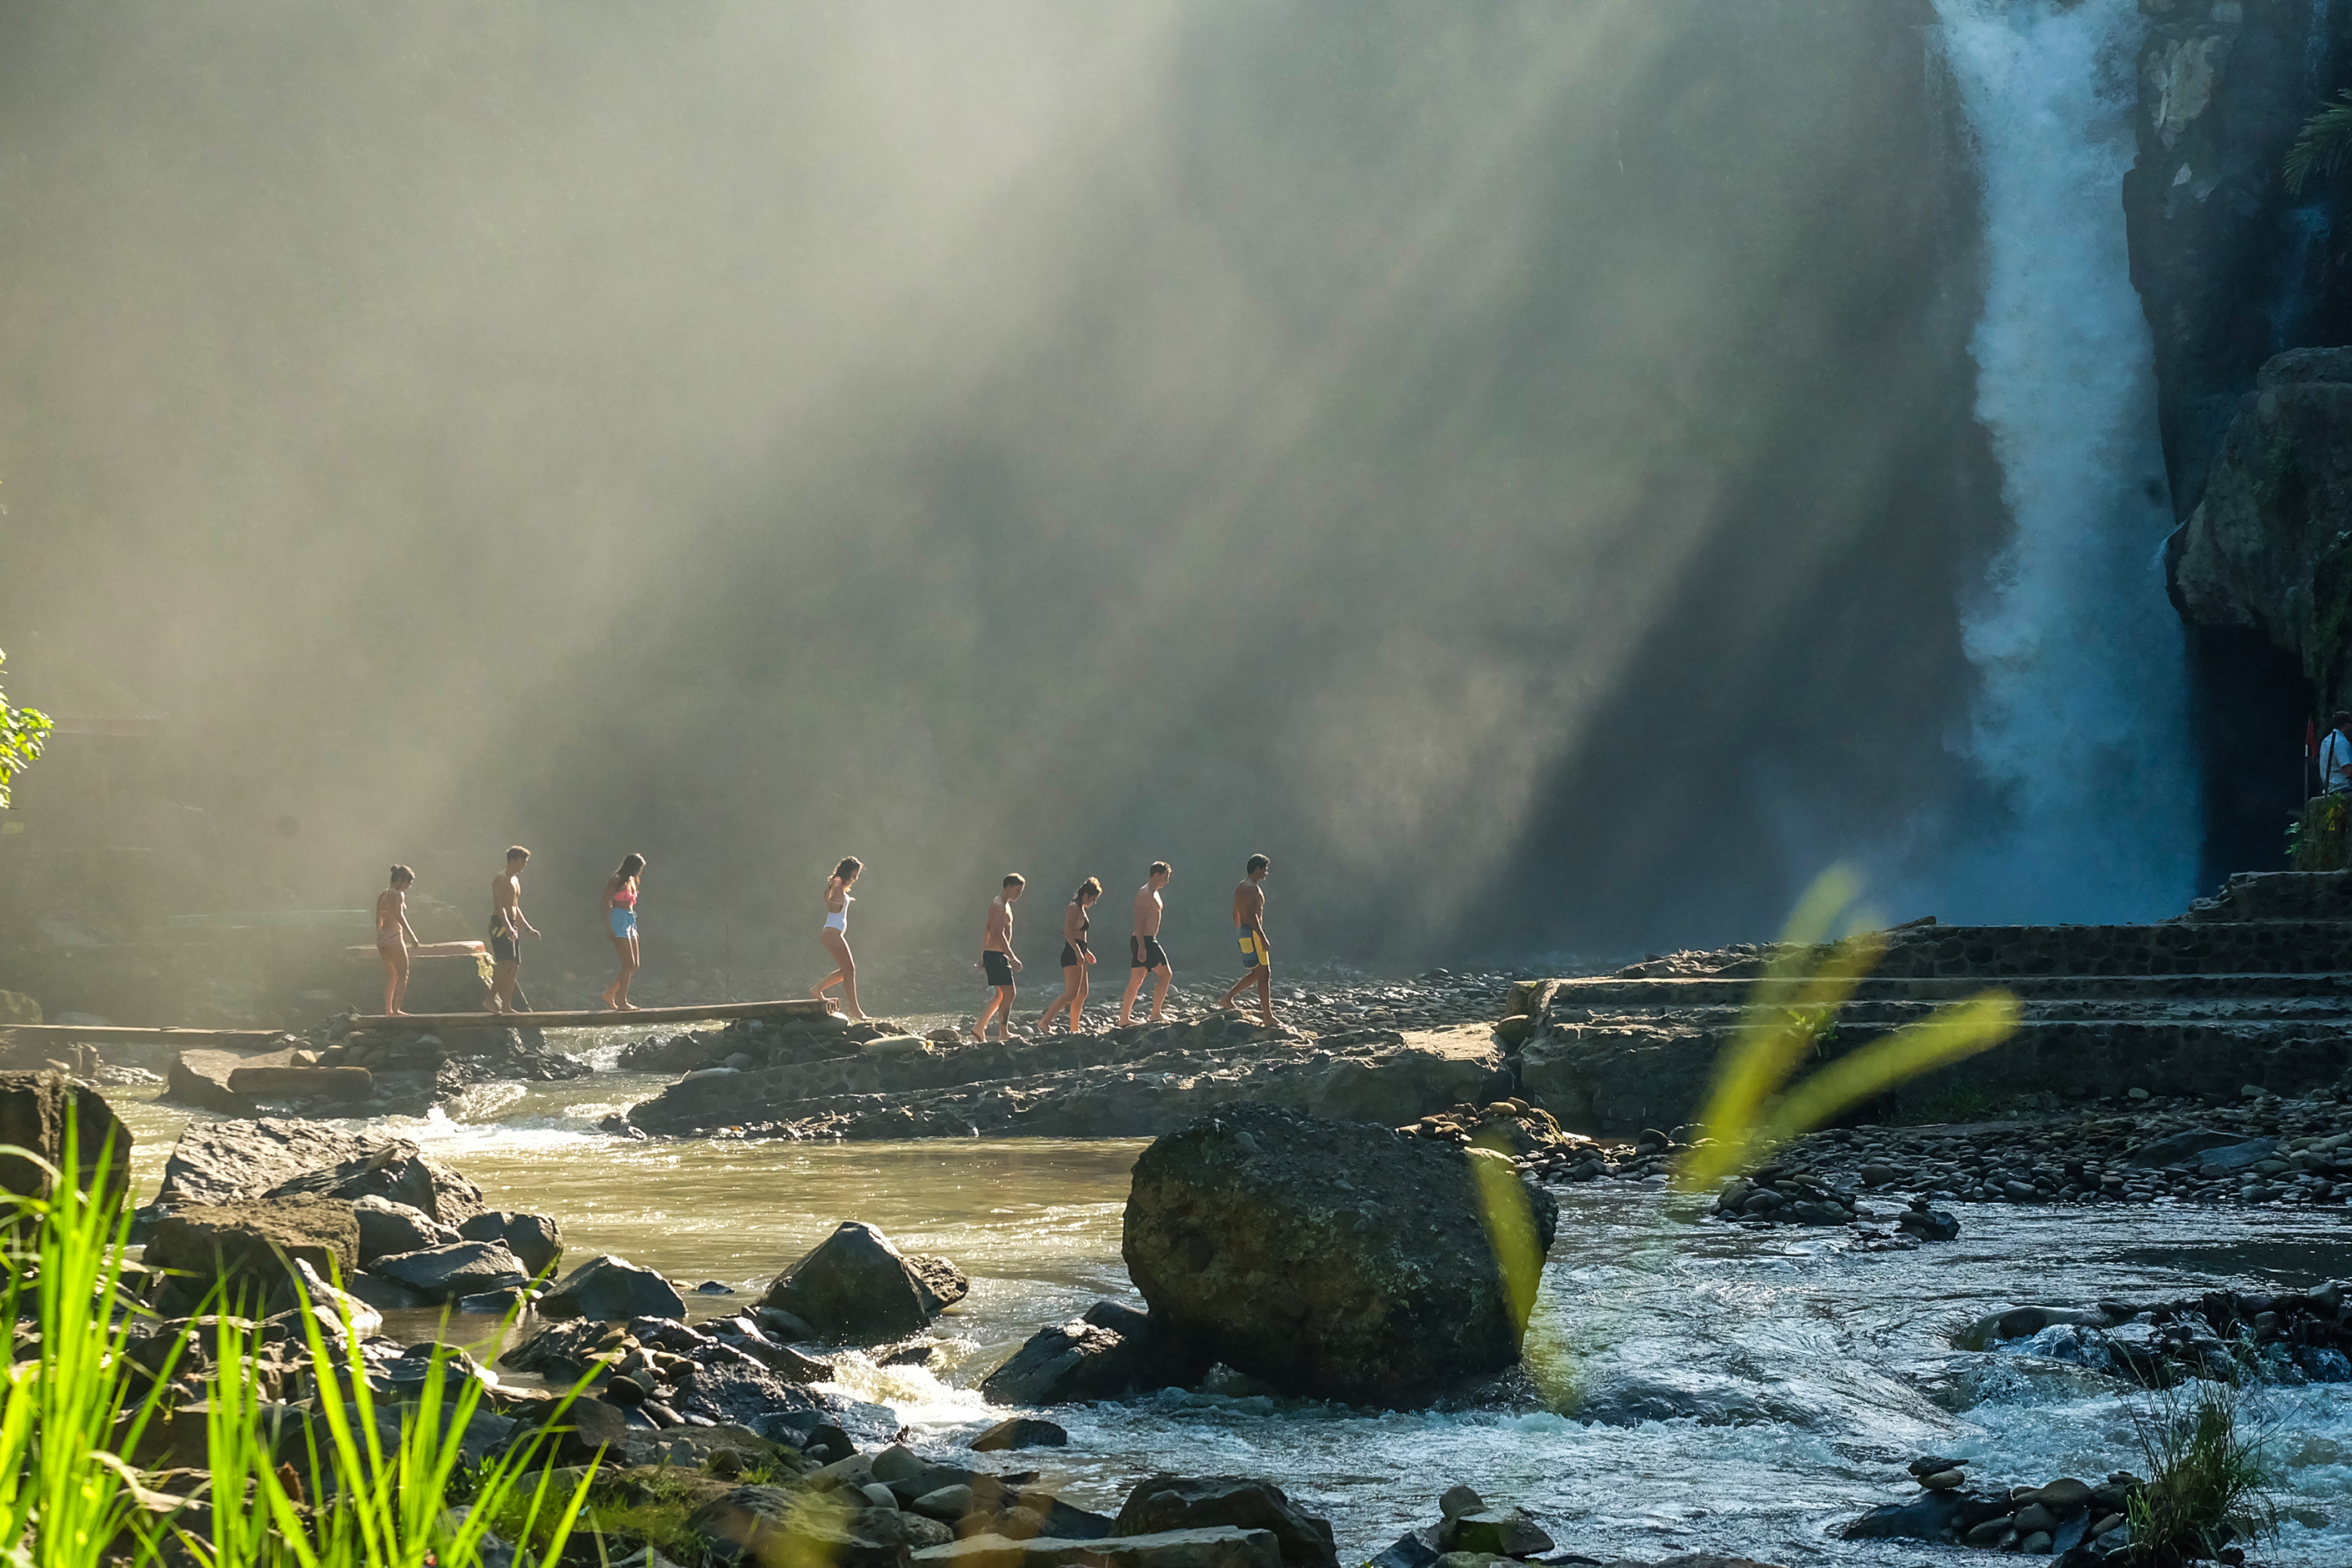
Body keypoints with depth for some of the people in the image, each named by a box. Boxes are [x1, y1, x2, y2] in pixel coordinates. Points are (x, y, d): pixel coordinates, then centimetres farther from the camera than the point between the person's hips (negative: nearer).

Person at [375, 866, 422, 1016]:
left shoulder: (382, 895, 15)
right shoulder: (398, 895, -9)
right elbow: (399, 915, -22)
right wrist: (412, 936, -25)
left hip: (381, 937, 8)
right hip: (394, 935, -8)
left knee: (392, 975, 17)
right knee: (403, 974, -1)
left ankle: (388, 1010, 15)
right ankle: (396, 1010, -10)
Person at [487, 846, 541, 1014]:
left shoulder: (515, 881, 21)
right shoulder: (502, 879, -8)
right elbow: (499, 906, -19)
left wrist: (528, 928, 29)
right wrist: (508, 927, -31)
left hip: (511, 927, 9)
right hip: (500, 925, -9)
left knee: (514, 967, 3)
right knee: (507, 963, -20)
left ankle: (506, 1005, 4)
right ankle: (491, 998, -16)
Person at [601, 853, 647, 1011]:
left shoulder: (631, 881, 18)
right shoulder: (616, 880, -7)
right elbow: (606, 904, -11)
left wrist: (635, 930, 22)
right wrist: (609, 926, -19)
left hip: (630, 921, 9)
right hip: (619, 922, -9)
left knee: (634, 965, 5)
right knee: (629, 963, -13)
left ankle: (609, 994, 14)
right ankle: (622, 1002, -11)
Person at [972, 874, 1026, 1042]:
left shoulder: (1004, 905, 18)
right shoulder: (998, 906, -15)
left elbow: (987, 931, 24)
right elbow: (1000, 934, -23)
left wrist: (983, 956, 26)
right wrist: (1012, 957, -27)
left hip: (997, 955, 10)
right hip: (996, 955, -10)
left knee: (1002, 995, 13)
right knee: (1008, 993, -7)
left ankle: (979, 1028, 13)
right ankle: (1003, 1033, -2)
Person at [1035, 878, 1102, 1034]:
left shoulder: (1080, 909, 19)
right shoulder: (1074, 909, -12)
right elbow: (1068, 932, -22)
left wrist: (1086, 952, 32)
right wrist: (1078, 952, -28)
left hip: (1078, 955, 11)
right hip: (1072, 956, -11)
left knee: (1082, 994, 11)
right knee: (1071, 993, -15)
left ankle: (1074, 1028, 14)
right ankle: (1044, 1022, -17)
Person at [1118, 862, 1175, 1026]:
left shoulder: (1153, 894, 20)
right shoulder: (1145, 894, -13)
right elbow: (1139, 921, -20)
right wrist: (1142, 946, -26)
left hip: (1146, 942, 10)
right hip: (1144, 940, -10)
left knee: (1136, 980, 8)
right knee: (1165, 974, -6)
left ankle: (1124, 1018, 8)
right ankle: (1155, 1014, -5)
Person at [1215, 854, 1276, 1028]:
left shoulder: (1241, 888, 17)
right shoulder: (1251, 888, -15)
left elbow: (1236, 914, 23)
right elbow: (1251, 914, -24)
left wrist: (1240, 934, 29)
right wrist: (1262, 937, -25)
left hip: (1245, 933, 10)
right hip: (1253, 933, -10)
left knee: (1257, 973, 18)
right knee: (1264, 974, -8)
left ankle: (1227, 998, 21)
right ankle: (1267, 1016, -7)